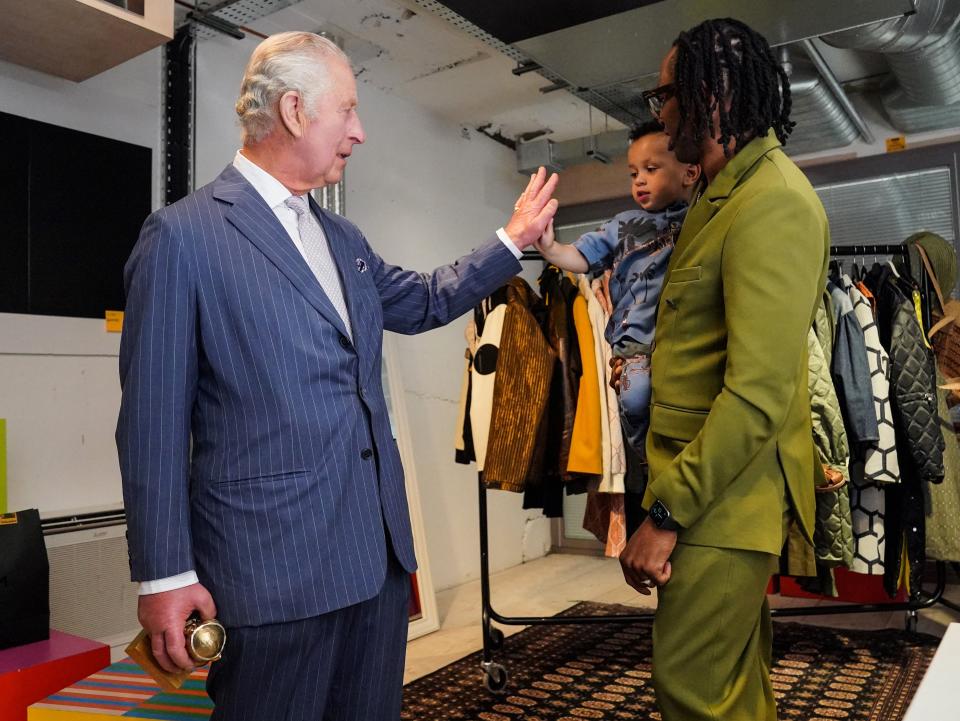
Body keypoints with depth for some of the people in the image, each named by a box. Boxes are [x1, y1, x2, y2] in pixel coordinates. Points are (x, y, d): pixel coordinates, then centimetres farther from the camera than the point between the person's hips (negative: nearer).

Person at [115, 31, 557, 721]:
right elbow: (153, 418, -10)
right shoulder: (183, 233, -8)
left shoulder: (342, 238, 14)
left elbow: (423, 301, 28)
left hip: (379, 549, 7)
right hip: (273, 561, -7)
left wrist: (513, 239, 24)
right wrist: (164, 575, -10)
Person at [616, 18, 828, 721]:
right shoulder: (728, 191, 15)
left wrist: (667, 514, -21)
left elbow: (758, 394, -23)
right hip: (709, 479, 10)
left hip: (725, 493, -9)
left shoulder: (773, 202, -17)